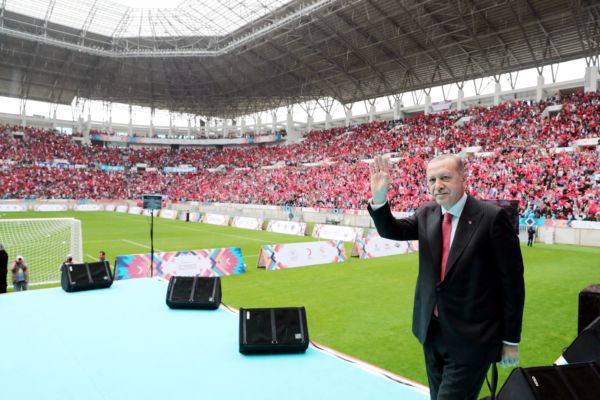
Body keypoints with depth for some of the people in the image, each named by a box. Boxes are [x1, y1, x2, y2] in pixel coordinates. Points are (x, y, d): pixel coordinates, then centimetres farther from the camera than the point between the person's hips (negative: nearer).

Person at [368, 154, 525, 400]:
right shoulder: (426, 214, 2)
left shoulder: (492, 217, -16)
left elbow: (512, 282, -12)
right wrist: (379, 198, -23)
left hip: (470, 338, -6)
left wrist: (511, 340, -7)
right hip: (432, 332, 6)